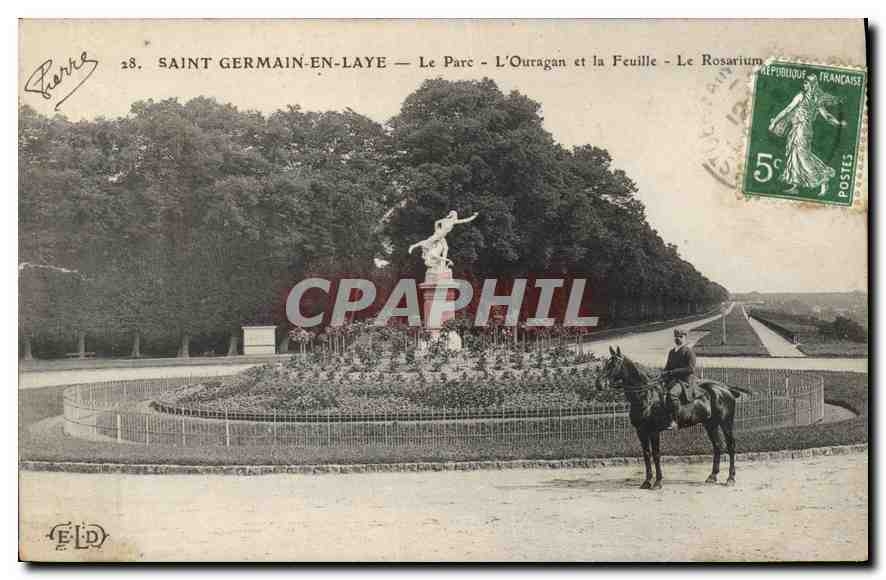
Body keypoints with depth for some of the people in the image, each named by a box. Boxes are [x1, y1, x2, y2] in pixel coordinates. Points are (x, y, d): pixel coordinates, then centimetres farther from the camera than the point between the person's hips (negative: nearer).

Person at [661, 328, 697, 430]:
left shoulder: (689, 351, -4)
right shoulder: (671, 352, 21)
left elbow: (690, 369, -13)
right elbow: (668, 366, 29)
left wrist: (673, 372, -18)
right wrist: (664, 374, 5)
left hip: (685, 380, -9)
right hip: (672, 379, 9)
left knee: (672, 393, -36)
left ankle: (674, 421, -36)